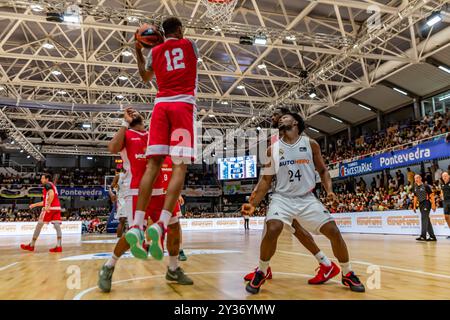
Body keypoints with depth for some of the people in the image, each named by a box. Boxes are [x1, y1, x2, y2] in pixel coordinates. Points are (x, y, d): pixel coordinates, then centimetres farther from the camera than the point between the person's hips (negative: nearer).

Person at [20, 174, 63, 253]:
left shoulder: (47, 185, -1)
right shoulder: (52, 186, 27)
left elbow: (52, 194, -21)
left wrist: (48, 206, -25)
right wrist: (35, 205, 37)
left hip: (50, 208, -8)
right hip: (57, 208, 8)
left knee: (39, 225, 3)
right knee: (57, 226, -1)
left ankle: (31, 246, 12)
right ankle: (59, 246, -10)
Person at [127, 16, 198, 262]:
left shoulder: (154, 52, 18)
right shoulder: (190, 45, 13)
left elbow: (145, 77, 34)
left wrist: (138, 52, 43)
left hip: (161, 105, 3)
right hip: (184, 105, -3)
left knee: (153, 163, -3)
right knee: (180, 166, -11)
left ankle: (137, 224, -14)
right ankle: (160, 224, -27)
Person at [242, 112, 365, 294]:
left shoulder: (311, 144, 1)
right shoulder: (273, 149, 2)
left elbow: (323, 170, 10)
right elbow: (266, 180, 5)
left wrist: (329, 190, -9)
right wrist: (253, 204, -4)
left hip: (307, 199, 1)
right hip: (282, 198, -1)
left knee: (333, 231, -7)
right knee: (272, 230, -26)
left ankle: (347, 274, 17)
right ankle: (261, 273, -2)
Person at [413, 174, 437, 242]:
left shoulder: (425, 186, -6)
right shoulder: (415, 188, 13)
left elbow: (431, 195, -8)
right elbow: (415, 197, 20)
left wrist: (433, 204, -15)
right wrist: (414, 206, 17)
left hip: (426, 203, -7)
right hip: (420, 204, 7)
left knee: (424, 219, -15)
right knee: (427, 220, 9)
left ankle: (423, 236, -18)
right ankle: (432, 236, 15)